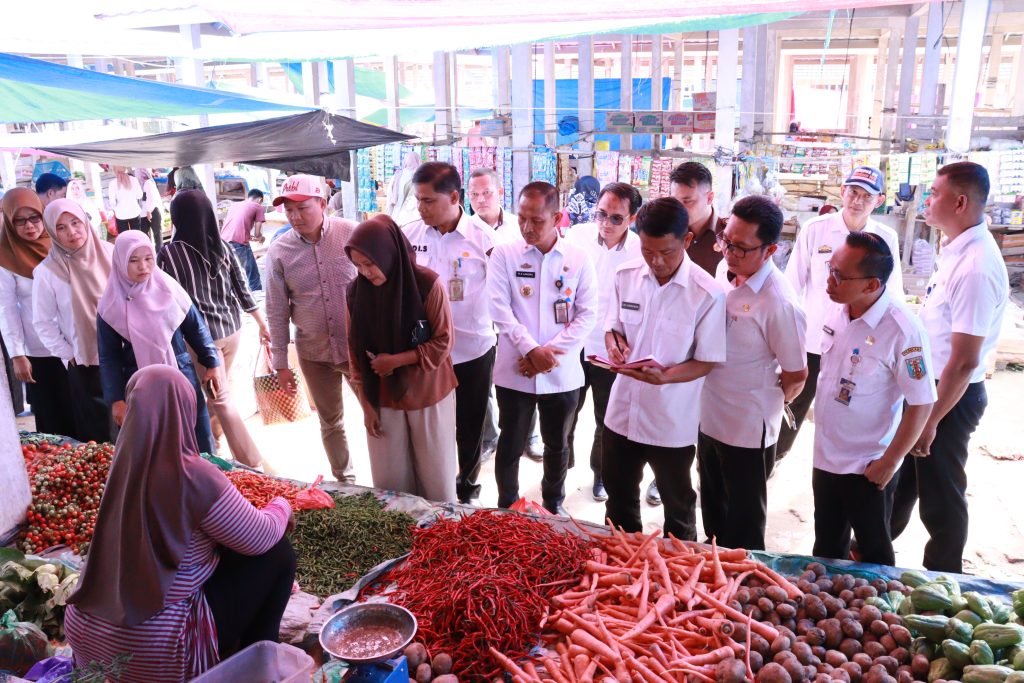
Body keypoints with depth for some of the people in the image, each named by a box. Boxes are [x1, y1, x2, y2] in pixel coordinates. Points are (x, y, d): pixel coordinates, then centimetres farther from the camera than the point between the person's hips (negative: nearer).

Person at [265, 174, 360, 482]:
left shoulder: (352, 234, -10)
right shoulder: (279, 251, -5)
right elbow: (277, 310, 1)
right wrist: (280, 363, 3)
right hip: (314, 352, 2)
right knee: (331, 422, 16)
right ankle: (345, 481, 35)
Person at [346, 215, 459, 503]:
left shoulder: (428, 284, -16)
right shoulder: (357, 290, -5)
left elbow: (443, 342, -12)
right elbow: (355, 350, 2)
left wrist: (395, 361, -18)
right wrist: (365, 403, 1)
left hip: (428, 395, -3)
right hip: (382, 399, 3)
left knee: (435, 475, 9)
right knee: (389, 478, 10)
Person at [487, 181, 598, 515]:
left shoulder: (578, 258, -1)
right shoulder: (503, 254, -3)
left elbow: (588, 315, -3)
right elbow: (500, 310, -9)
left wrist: (550, 352, -13)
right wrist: (532, 350, -19)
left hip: (562, 373, 1)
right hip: (515, 371, -1)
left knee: (557, 446, 17)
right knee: (510, 446, 10)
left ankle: (554, 503, 39)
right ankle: (506, 507, 31)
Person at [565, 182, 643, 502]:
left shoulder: (640, 251, -15)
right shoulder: (579, 235, -9)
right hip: (574, 344, 1)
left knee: (608, 420, 17)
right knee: (566, 413, 17)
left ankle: (601, 472, 40)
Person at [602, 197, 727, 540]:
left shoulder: (708, 294, -18)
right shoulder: (626, 276, -4)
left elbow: (708, 361, -13)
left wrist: (665, 376, -31)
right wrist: (614, 342, -15)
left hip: (673, 422, -4)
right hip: (622, 411, 4)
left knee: (677, 508, 18)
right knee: (619, 499, 23)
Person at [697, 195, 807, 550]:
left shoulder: (779, 303, -25)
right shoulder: (724, 269, -4)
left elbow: (796, 376, -13)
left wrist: (765, 403, 2)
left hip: (748, 430, -7)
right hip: (709, 417, 7)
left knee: (743, 526, 14)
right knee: (712, 511, 26)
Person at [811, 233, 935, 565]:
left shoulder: (902, 331, -25)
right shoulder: (837, 310, -5)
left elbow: (921, 404, -18)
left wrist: (890, 462, -13)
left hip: (868, 467, -6)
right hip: (826, 455, 6)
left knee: (873, 551, 15)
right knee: (826, 548, 23)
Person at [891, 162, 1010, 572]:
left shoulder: (976, 268, -27)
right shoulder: (957, 249, 2)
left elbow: (964, 361, -25)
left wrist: (931, 420, -18)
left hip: (950, 396, -9)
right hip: (927, 384, 9)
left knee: (940, 498, 11)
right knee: (901, 477, 24)